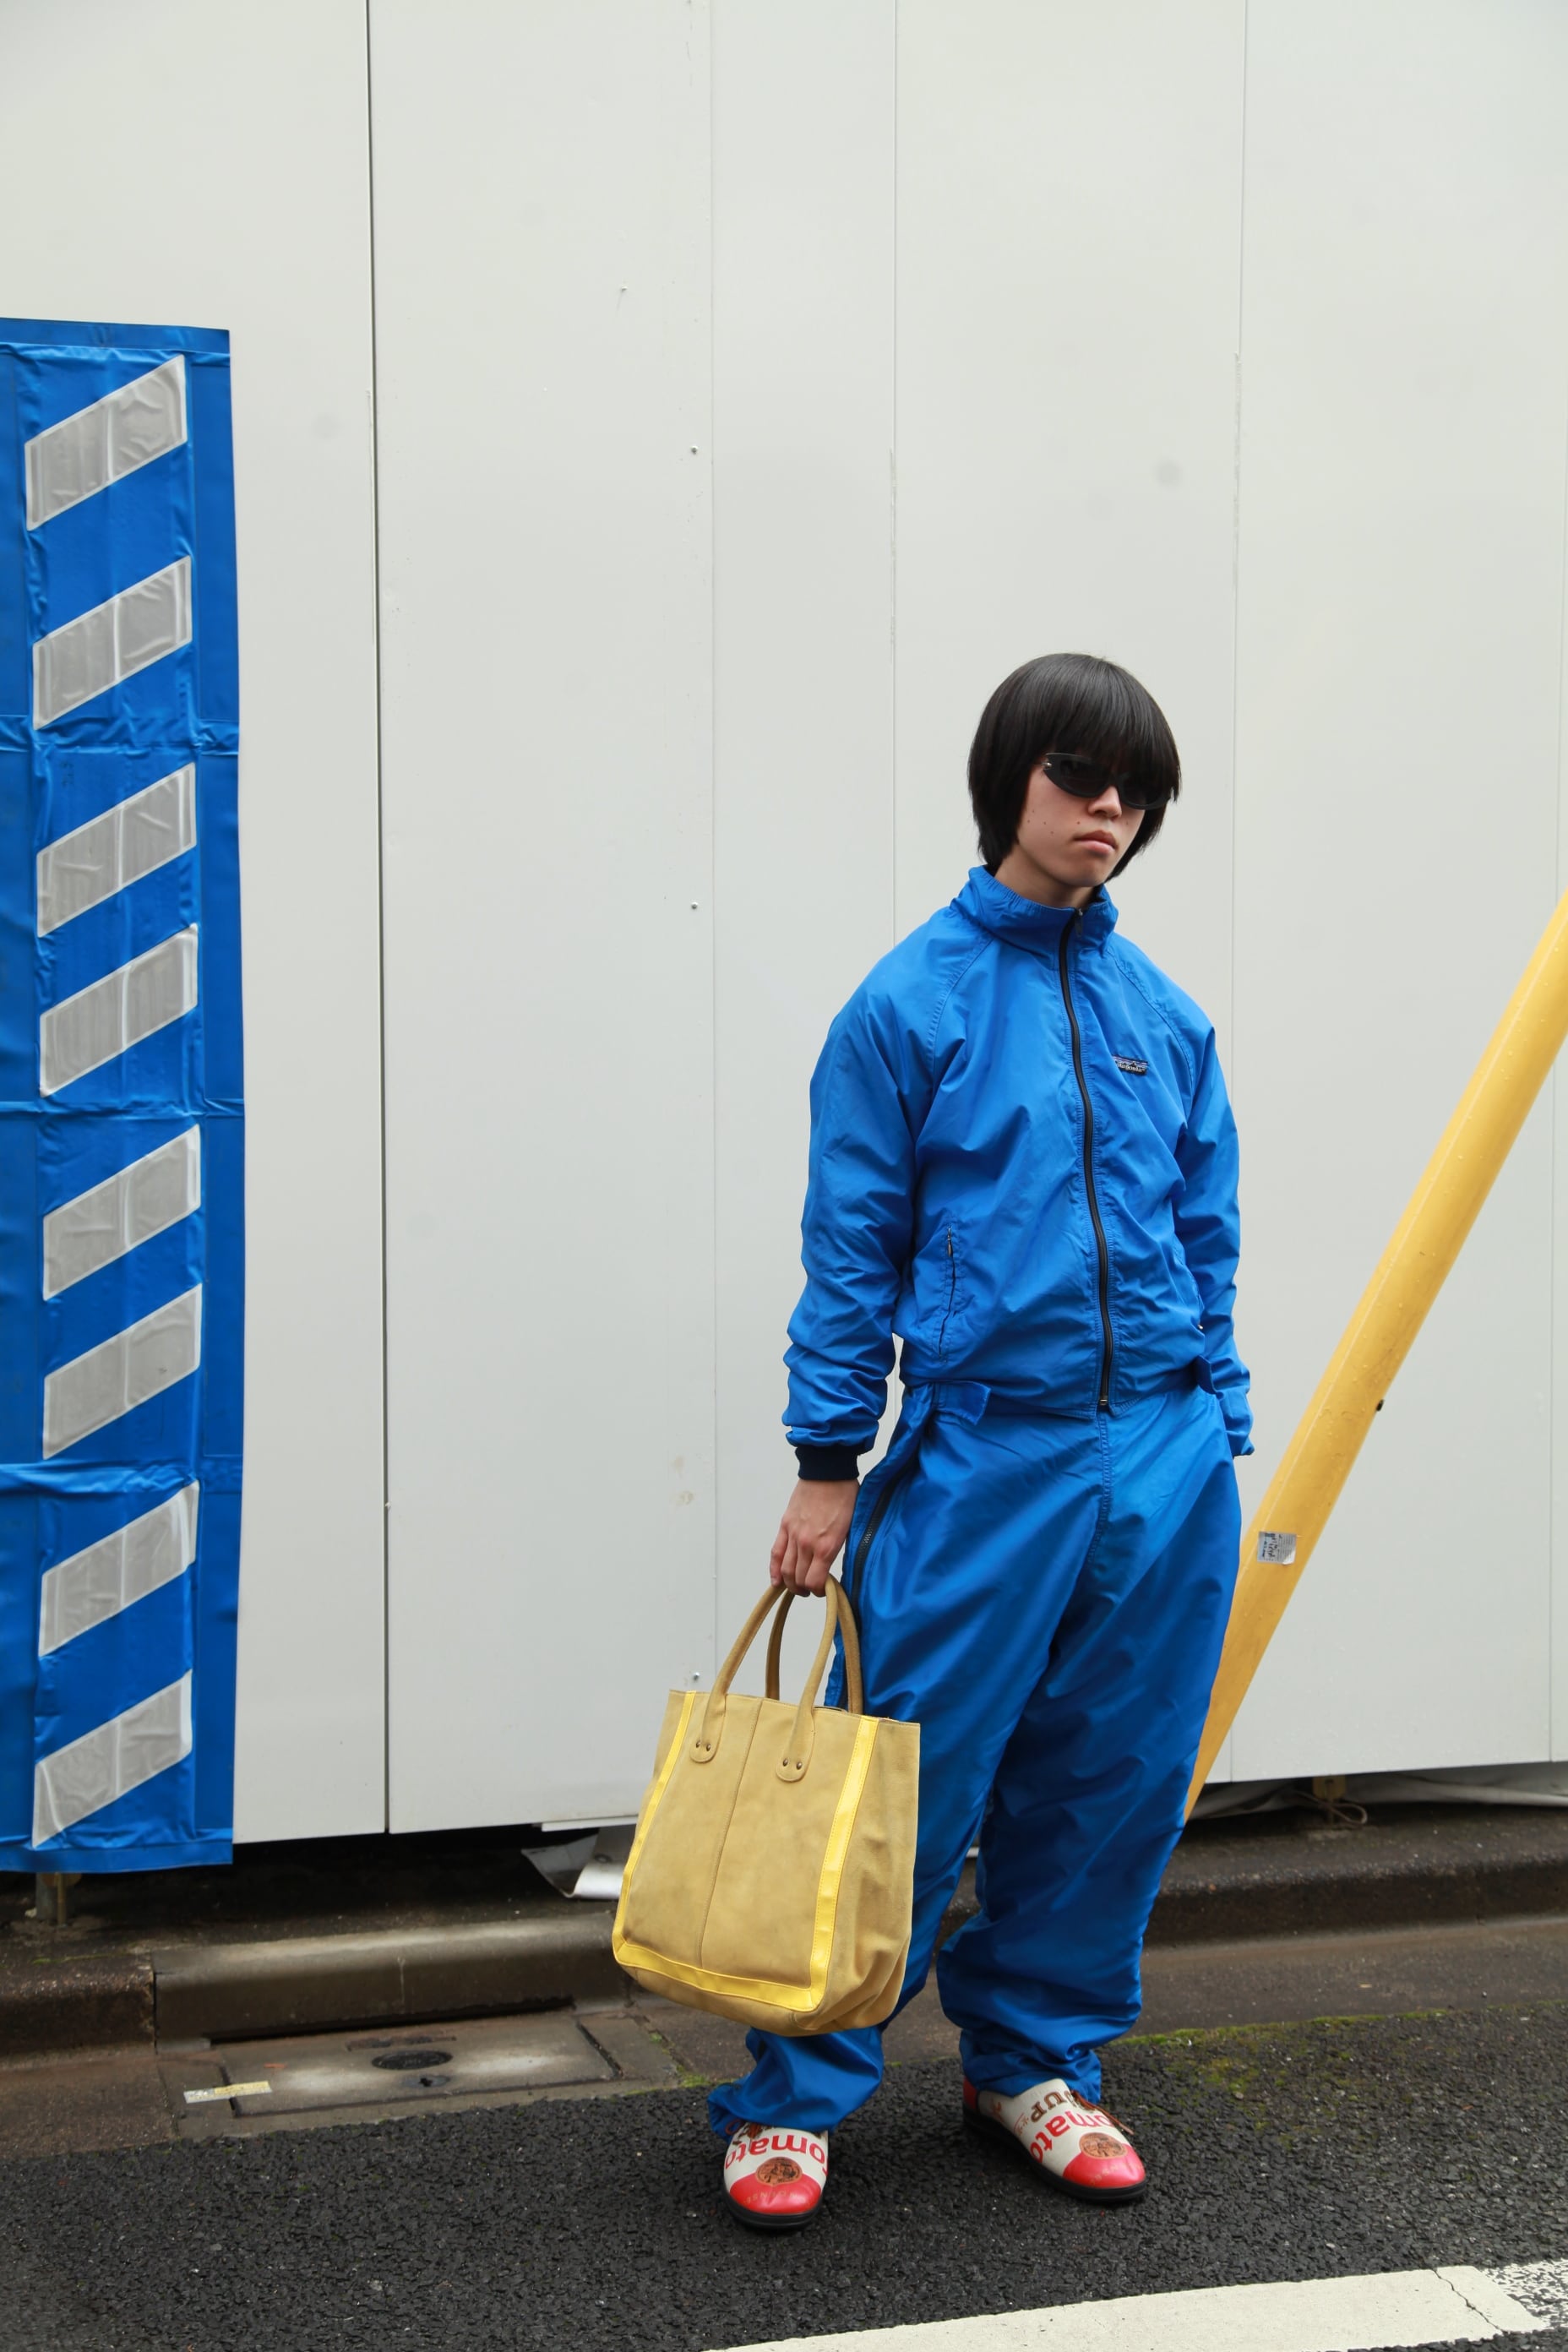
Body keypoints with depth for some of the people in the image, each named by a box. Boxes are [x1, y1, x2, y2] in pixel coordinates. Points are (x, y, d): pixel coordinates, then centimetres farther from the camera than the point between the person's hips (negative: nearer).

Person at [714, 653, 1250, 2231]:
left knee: (1112, 1783, 12)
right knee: (913, 1784, 0)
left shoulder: (1164, 1017, 9)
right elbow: (851, 1254, -3)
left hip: (1162, 1453, 4)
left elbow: (1207, 1241, 14)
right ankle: (792, 2097, 15)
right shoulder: (912, 1004, -4)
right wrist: (828, 1466, -4)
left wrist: (1215, 1435, 10)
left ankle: (1035, 2059, 31)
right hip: (984, 1458, -4)